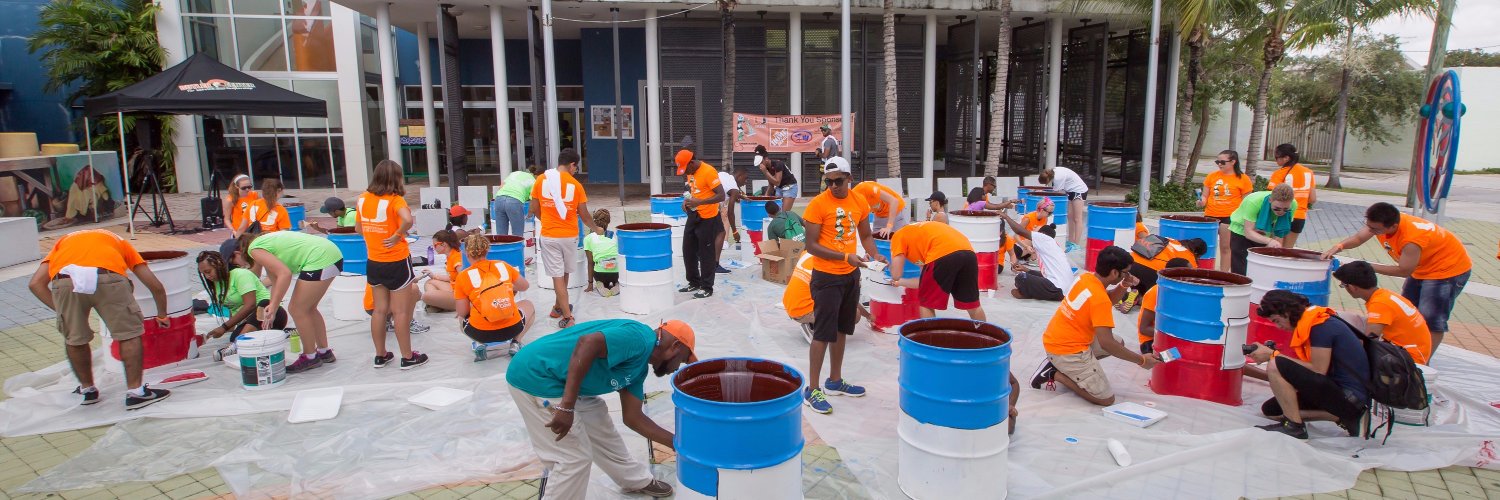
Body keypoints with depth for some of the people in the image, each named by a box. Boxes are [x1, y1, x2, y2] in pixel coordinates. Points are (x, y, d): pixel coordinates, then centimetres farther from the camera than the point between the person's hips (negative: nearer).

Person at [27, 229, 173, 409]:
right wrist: (162, 316, 45)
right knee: (130, 334, 13)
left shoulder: (63, 241, 40)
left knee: (74, 339, 23)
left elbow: (35, 283, 21)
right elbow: (156, 286, 32)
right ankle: (136, 392, 13)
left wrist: (60, 310, 26)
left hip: (64, 280, 2)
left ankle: (87, 390, 39)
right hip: (107, 277, -2)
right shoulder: (119, 241, 38)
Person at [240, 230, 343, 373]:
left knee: (297, 310, 2)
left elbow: (285, 273, -16)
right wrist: (271, 309, 26)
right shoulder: (264, 242, 23)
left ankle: (310, 357, 14)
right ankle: (324, 352, 31)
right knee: (308, 308, 22)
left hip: (320, 259, -10)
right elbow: (276, 280, 24)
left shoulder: (255, 249, -5)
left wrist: (273, 305, -13)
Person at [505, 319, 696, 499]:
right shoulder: (640, 338, -18)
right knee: (575, 457, -3)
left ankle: (638, 480, 41)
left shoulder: (639, 365, 13)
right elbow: (588, 343, -33)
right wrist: (567, 407, -32)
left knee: (600, 428, 22)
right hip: (535, 375, -11)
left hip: (554, 378, 11)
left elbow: (633, 417, 16)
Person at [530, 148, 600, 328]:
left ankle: (567, 317, 0)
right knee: (564, 273, 20)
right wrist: (595, 229, 20)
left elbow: (534, 209, 3)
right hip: (570, 236, 0)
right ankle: (559, 307, 35)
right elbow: (583, 215, 1)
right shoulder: (576, 185, -5)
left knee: (557, 276, 3)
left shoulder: (541, 179, -2)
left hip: (548, 236, 0)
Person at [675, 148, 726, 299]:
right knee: (688, 250, 14)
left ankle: (707, 288, 11)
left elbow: (721, 196, -22)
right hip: (693, 216, 9)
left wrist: (699, 202, -28)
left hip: (707, 218, -9)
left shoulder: (709, 171, -20)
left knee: (706, 253, 0)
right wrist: (687, 199, 3)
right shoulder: (690, 171, 6)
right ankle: (694, 283, 28)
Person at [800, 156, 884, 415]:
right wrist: (845, 257, -25)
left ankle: (835, 381, 32)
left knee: (841, 330, 17)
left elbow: (865, 234, 14)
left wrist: (874, 254, -6)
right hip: (827, 277, -6)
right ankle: (812, 390, 7)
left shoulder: (860, 201, 2)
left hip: (851, 275, 6)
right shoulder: (818, 204, -16)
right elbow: (811, 245, -17)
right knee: (823, 333, -3)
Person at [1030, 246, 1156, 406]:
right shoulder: (1099, 299, -23)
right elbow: (1106, 343, -25)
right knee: (1106, 399, -5)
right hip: (1067, 351, -9)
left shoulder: (1085, 277, 1)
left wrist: (1123, 286, 1)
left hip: (1054, 339, 9)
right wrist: (1141, 360, -15)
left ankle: (1058, 364, 11)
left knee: (1118, 343, 23)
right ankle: (1055, 374, -3)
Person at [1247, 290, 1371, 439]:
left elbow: (1318, 370, -20)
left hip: (1350, 397, -10)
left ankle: (1294, 426, -12)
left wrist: (1273, 355, -16)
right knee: (1270, 410, 11)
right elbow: (1307, 370, 12)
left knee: (1277, 365, -23)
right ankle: (1344, 417, 5)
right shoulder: (1309, 323, 12)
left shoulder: (1320, 326, -17)